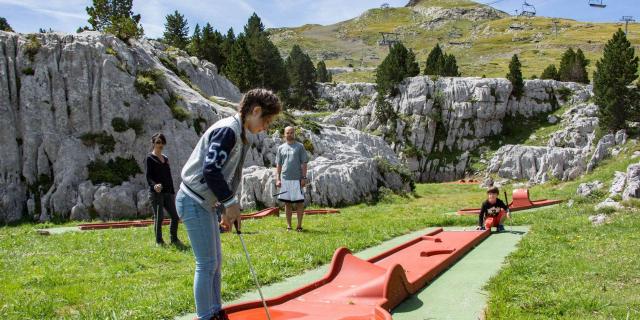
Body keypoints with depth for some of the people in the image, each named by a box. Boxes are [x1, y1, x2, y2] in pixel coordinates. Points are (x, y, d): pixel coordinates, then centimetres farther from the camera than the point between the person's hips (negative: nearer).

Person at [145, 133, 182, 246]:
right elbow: (148, 176, -11)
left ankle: (174, 239, 18)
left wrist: (172, 191, 14)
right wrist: (154, 185, -30)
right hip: (156, 193, -6)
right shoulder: (150, 158, -2)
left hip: (167, 192, 6)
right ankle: (159, 241, 12)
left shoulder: (165, 158, 17)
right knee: (159, 217, -1)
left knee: (175, 216, 3)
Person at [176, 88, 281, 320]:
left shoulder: (238, 134, 12)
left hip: (204, 203, 10)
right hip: (194, 202, -10)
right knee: (207, 264, -4)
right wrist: (231, 203, -16)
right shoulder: (227, 130, -19)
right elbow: (211, 170, -26)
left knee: (215, 260, 16)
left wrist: (230, 207, 14)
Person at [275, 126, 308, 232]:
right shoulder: (281, 148, 12)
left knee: (299, 202, -1)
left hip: (297, 179, -3)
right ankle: (288, 225, 14)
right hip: (285, 179, 3)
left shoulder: (300, 146, 4)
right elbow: (278, 165, 12)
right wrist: (277, 179, 4)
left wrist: (304, 177, -7)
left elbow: (304, 163, 0)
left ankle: (299, 225, 6)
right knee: (287, 203, 7)